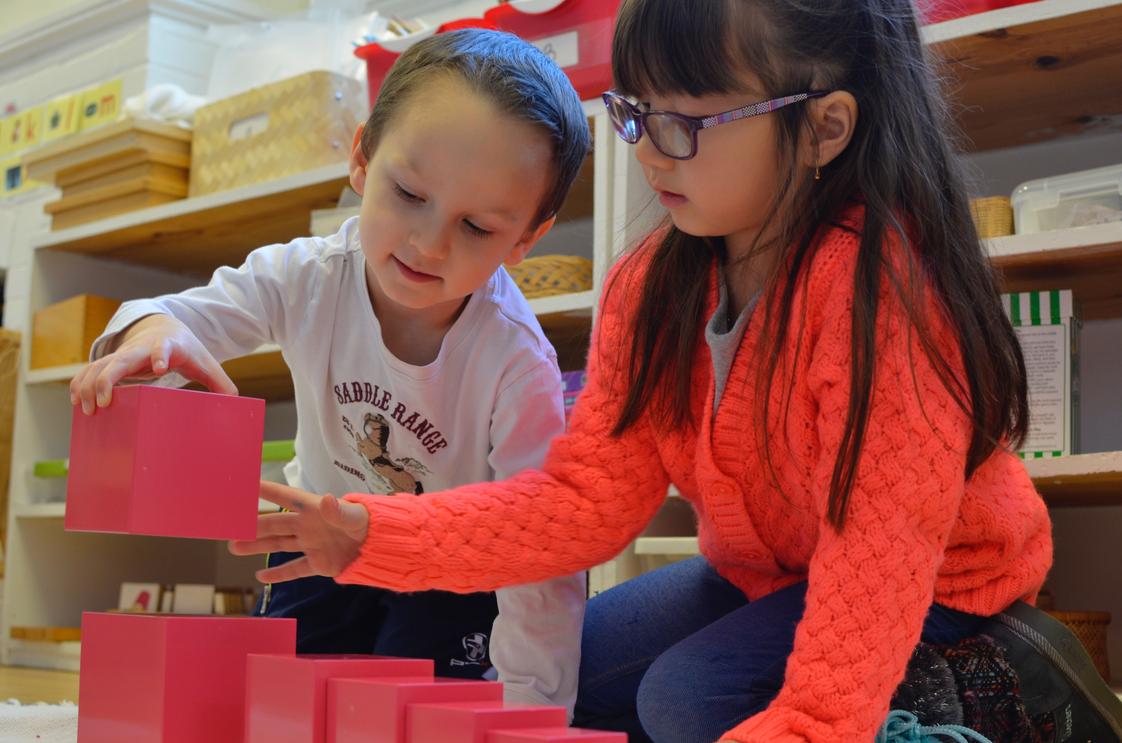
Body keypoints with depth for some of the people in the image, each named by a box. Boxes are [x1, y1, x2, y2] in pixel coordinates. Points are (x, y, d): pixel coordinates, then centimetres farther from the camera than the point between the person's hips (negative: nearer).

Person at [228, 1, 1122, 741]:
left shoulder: (881, 291, -32)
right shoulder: (653, 288, -10)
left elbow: (875, 547, -35)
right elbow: (588, 494, -12)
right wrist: (376, 534, -21)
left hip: (938, 593, -7)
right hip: (761, 574, 8)